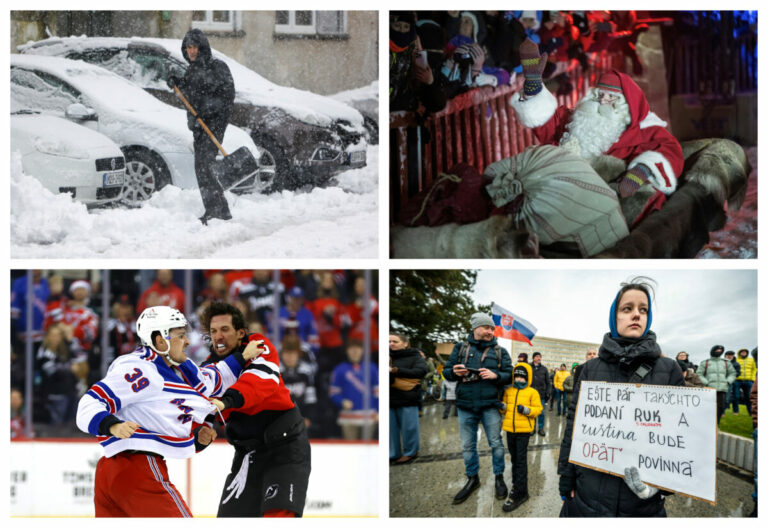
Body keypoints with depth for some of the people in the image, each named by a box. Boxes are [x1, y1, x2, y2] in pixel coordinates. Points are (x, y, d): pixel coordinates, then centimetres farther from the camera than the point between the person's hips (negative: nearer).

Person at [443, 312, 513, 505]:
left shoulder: (499, 351, 5)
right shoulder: (461, 347, 6)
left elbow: (510, 375, 3)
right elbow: (446, 371, 8)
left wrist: (495, 375, -16)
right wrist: (455, 372, -15)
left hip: (490, 405, -1)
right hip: (466, 406, 1)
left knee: (496, 443, 3)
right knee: (468, 446, 9)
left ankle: (499, 478, 18)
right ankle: (472, 479, 23)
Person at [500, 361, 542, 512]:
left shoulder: (532, 392, -5)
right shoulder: (509, 391, 9)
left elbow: (538, 409, -6)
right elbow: (504, 405, 19)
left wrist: (526, 410, -22)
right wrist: (502, 406, -4)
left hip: (524, 430, -5)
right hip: (510, 428, 5)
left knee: (521, 460, -6)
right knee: (514, 458, 17)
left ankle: (519, 493, -5)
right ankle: (517, 483, 32)